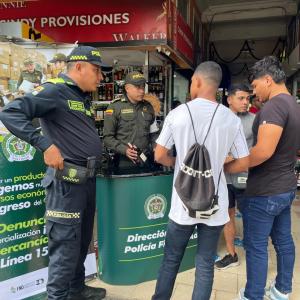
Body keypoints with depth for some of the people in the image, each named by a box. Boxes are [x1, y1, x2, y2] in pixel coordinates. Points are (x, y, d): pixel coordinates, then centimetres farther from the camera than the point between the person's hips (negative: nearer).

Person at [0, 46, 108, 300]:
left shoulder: (83, 97, 15)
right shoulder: (55, 90, -12)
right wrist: (46, 145, -26)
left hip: (88, 178, 9)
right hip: (67, 181, -9)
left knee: (82, 241, 20)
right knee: (66, 245, 0)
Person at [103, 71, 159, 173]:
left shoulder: (148, 107, 10)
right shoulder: (115, 107, -5)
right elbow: (108, 137, -7)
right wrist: (124, 150, -19)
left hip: (146, 162, 4)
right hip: (124, 163, -4)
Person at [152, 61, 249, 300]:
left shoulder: (178, 113, -8)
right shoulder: (232, 119, -5)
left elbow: (160, 156, -3)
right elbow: (243, 164, 0)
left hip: (184, 203, 0)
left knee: (171, 260, 18)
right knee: (205, 265, 14)